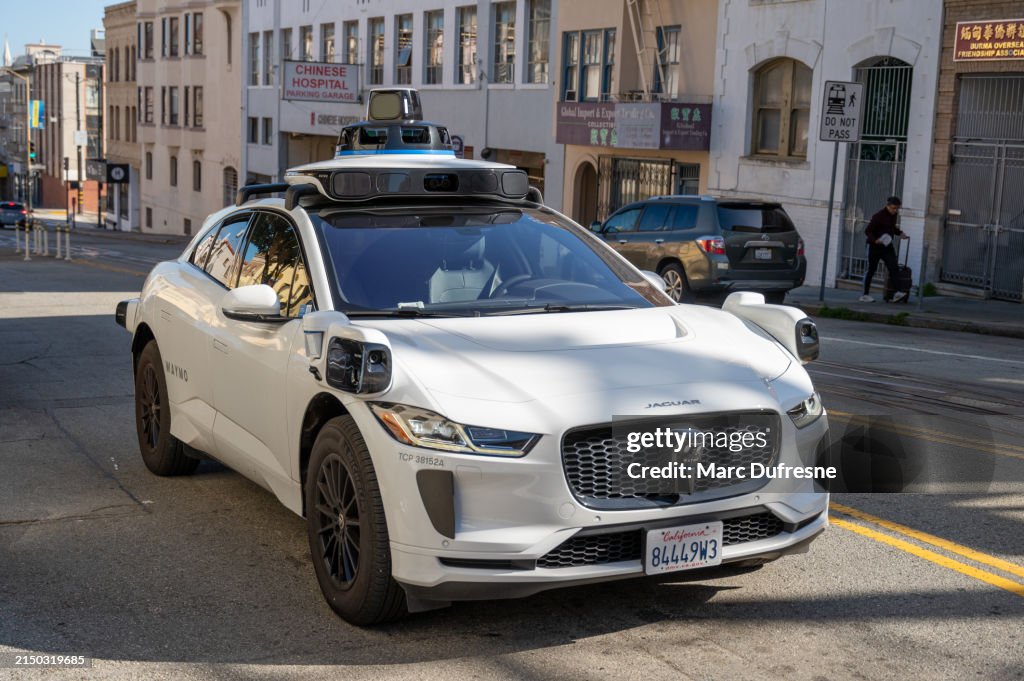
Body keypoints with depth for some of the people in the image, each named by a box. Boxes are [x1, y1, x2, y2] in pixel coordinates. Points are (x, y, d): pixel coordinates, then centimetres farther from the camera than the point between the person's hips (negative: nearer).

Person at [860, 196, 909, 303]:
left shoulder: (894, 215, 6)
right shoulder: (878, 216, -17)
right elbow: (868, 231, -17)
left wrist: (900, 233, 8)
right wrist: (875, 240, -33)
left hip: (887, 246, 6)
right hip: (875, 247, -6)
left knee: (894, 268, -11)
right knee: (871, 270, 4)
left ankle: (896, 293, -15)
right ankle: (865, 295, 14)